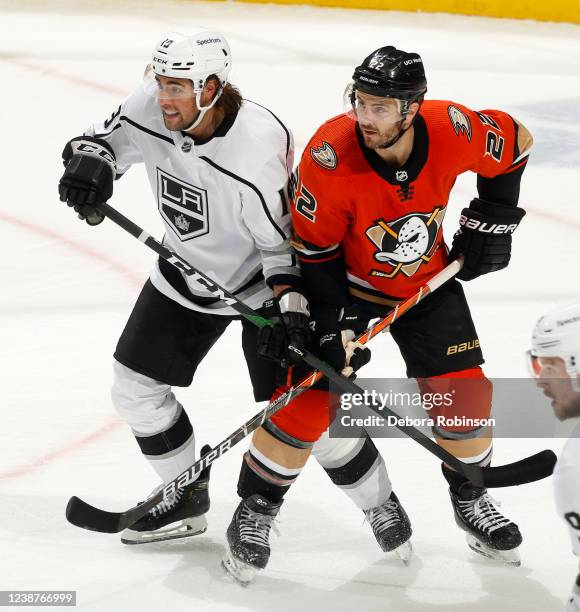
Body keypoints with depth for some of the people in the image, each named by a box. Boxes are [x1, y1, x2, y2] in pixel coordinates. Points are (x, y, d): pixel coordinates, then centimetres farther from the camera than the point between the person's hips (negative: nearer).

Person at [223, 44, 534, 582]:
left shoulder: (453, 131, -25)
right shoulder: (331, 154, -32)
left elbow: (515, 141, -3)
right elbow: (312, 247, -20)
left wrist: (492, 220, -2)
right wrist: (331, 320, -23)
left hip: (427, 279, 3)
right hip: (343, 279, -3)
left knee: (462, 392, 1)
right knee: (311, 398, -11)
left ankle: (470, 498, 26)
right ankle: (255, 511, 5)